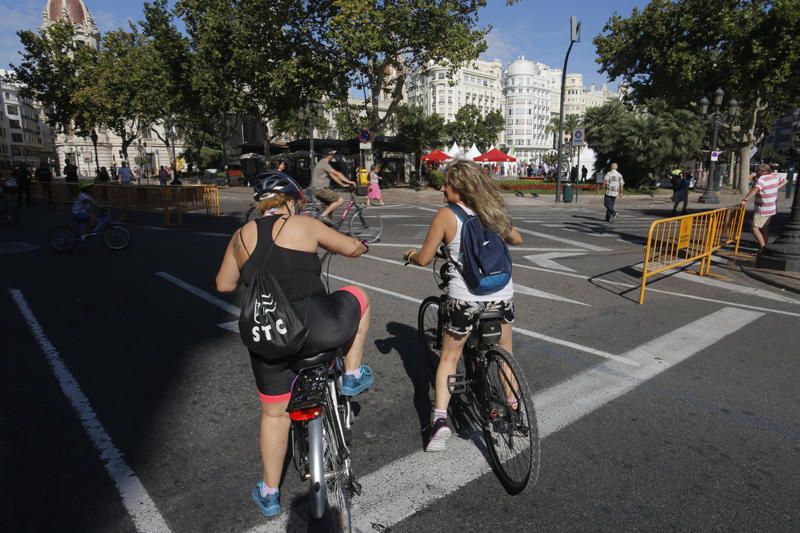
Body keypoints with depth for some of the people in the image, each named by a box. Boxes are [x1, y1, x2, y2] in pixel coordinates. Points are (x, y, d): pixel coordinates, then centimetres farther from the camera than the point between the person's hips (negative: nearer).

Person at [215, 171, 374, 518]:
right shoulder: (304, 225, 1)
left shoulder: (242, 235, 10)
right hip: (317, 329, -4)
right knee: (358, 297, 23)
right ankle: (353, 375, 26)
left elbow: (224, 285, 18)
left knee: (274, 412, 23)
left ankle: (269, 494, 38)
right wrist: (362, 245, 34)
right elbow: (351, 248, 11)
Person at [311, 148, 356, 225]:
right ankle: (324, 215, -16)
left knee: (331, 205, 18)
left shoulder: (324, 164, 19)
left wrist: (343, 184, 16)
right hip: (320, 189, -11)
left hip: (319, 189, 11)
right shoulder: (324, 164, -15)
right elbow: (337, 174, -19)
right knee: (339, 200, -15)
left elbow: (333, 176, 20)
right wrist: (349, 182, -16)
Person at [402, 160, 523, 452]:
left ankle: (440, 420, 7)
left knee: (449, 357, 15)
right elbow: (517, 239, 23)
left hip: (465, 297, -4)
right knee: (505, 353, 26)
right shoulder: (492, 212, 7)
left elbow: (424, 259, -7)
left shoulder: (446, 215, -7)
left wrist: (410, 254, 15)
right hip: (502, 294, 4)